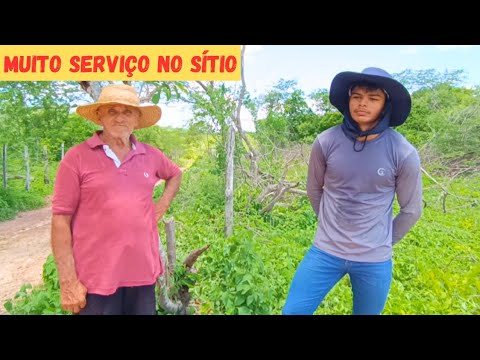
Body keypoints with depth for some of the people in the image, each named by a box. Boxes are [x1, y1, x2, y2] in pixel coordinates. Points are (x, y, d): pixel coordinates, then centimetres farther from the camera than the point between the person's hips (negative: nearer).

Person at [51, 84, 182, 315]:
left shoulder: (151, 155, 5)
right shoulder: (77, 158, -7)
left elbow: (175, 175, 26)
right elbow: (61, 220, -8)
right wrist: (68, 282, -11)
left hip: (143, 274, 4)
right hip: (96, 278, -3)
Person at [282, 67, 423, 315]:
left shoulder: (403, 153, -12)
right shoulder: (326, 142, -9)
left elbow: (411, 210, 1)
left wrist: (381, 243, 7)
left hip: (374, 261, 0)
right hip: (325, 251, 1)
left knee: (366, 312, 18)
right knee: (292, 311, 4)